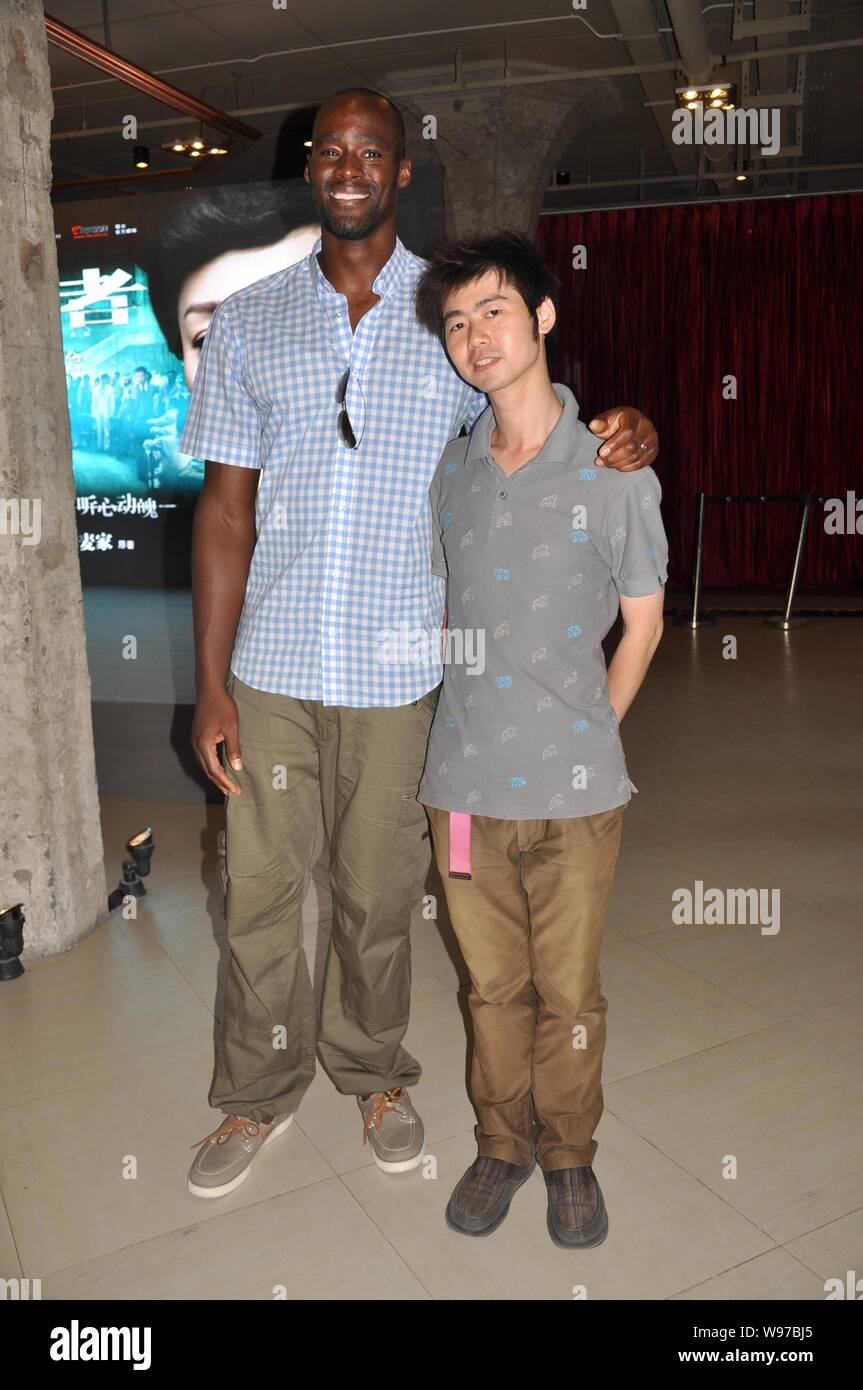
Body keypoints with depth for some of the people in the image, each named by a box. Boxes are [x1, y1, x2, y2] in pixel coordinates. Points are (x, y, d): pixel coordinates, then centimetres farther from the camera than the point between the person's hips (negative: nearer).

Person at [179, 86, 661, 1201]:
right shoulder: (248, 322, 4)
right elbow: (226, 506, 2)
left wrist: (617, 430, -13)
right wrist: (211, 681, -2)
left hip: (397, 672, -1)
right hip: (271, 666, 1)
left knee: (378, 895, 13)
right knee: (259, 893, 11)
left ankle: (375, 1074, 39)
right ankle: (257, 1096, 34)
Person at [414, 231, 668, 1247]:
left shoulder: (614, 469, -6)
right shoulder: (449, 472, 5)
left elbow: (642, 623, 3)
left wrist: (585, 740, 4)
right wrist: (477, 732, 8)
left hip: (574, 792, -2)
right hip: (464, 782, 3)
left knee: (568, 993, 11)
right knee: (493, 983, 17)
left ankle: (569, 1154, 36)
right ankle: (501, 1143, 38)